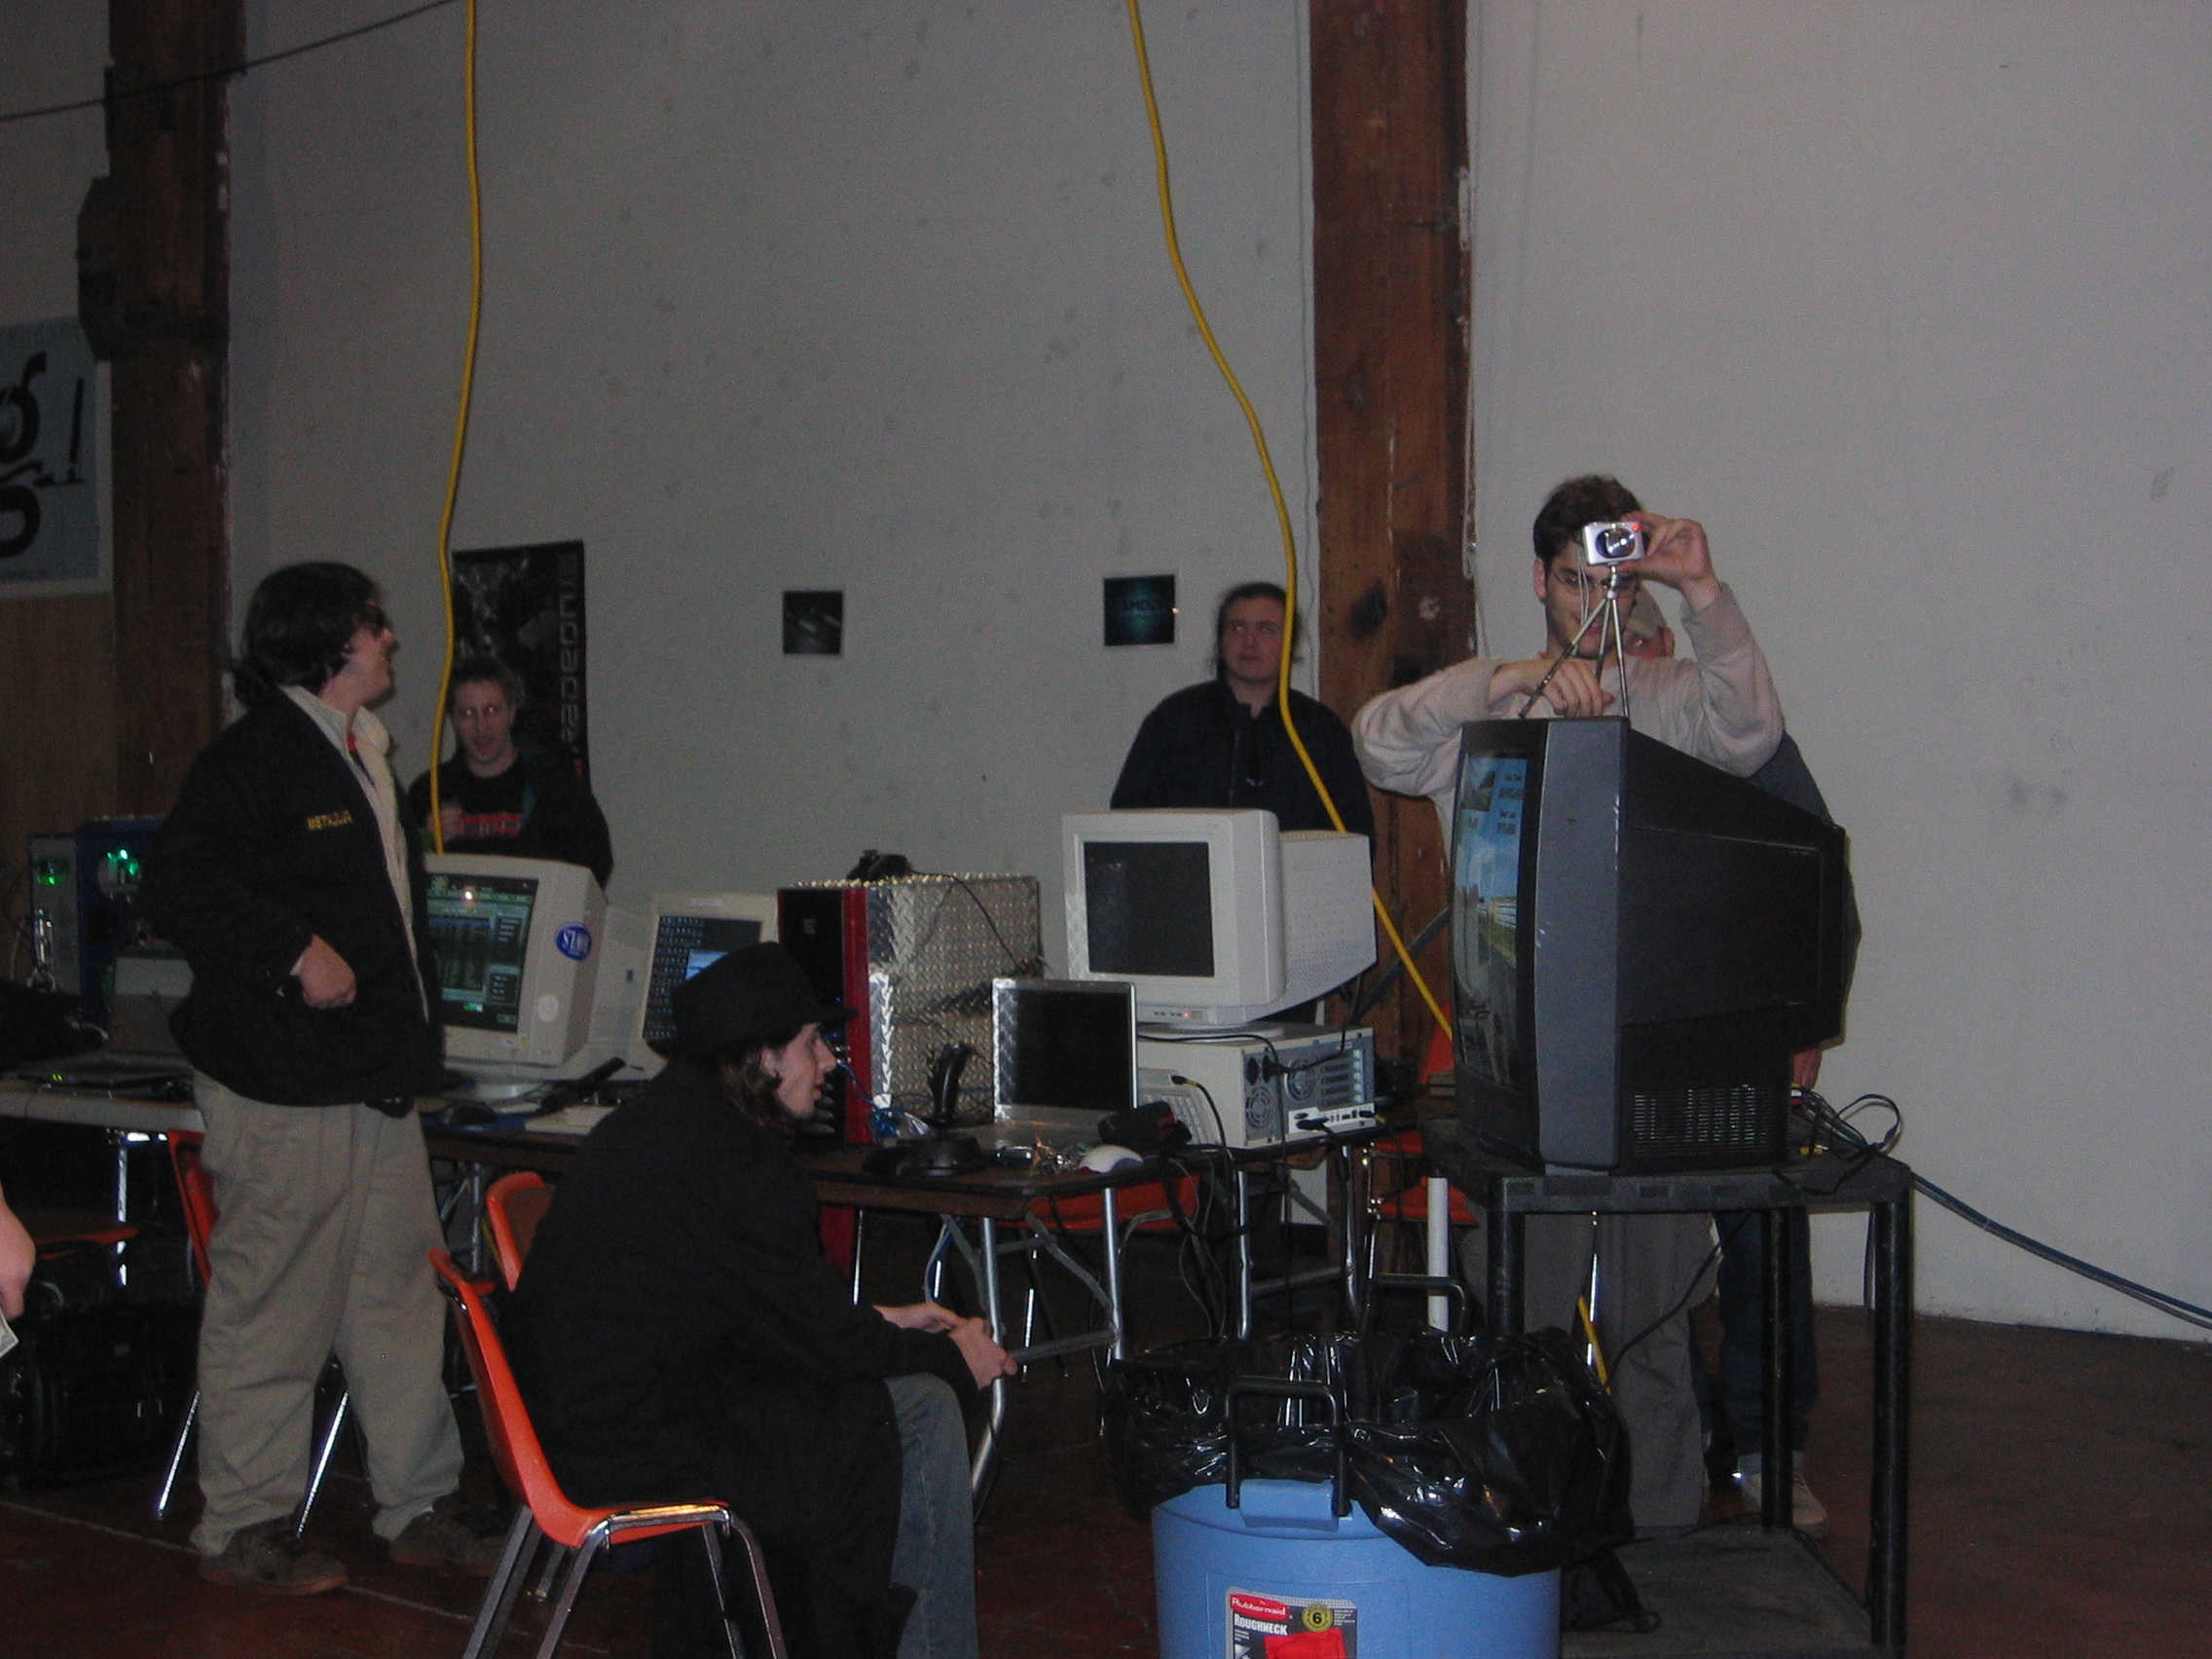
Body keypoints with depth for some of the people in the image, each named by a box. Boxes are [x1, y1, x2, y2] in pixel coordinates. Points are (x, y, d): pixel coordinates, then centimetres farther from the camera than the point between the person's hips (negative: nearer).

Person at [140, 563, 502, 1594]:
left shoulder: (364, 757, 18)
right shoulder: (255, 757, -11)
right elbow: (176, 888, -19)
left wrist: (414, 1045, 23)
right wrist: (296, 954, -24)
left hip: (377, 1081, 9)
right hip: (285, 1090, -9)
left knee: (402, 1298, 12)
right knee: (271, 1311, 0)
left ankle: (419, 1509, 21)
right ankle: (240, 1530, 13)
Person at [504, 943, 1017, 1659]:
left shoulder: (661, 1119, 10)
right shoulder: (729, 1164, -21)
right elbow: (823, 1341, -14)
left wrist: (880, 1322, 17)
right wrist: (952, 1356, 2)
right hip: (642, 1449, -10)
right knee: (922, 1412, -5)